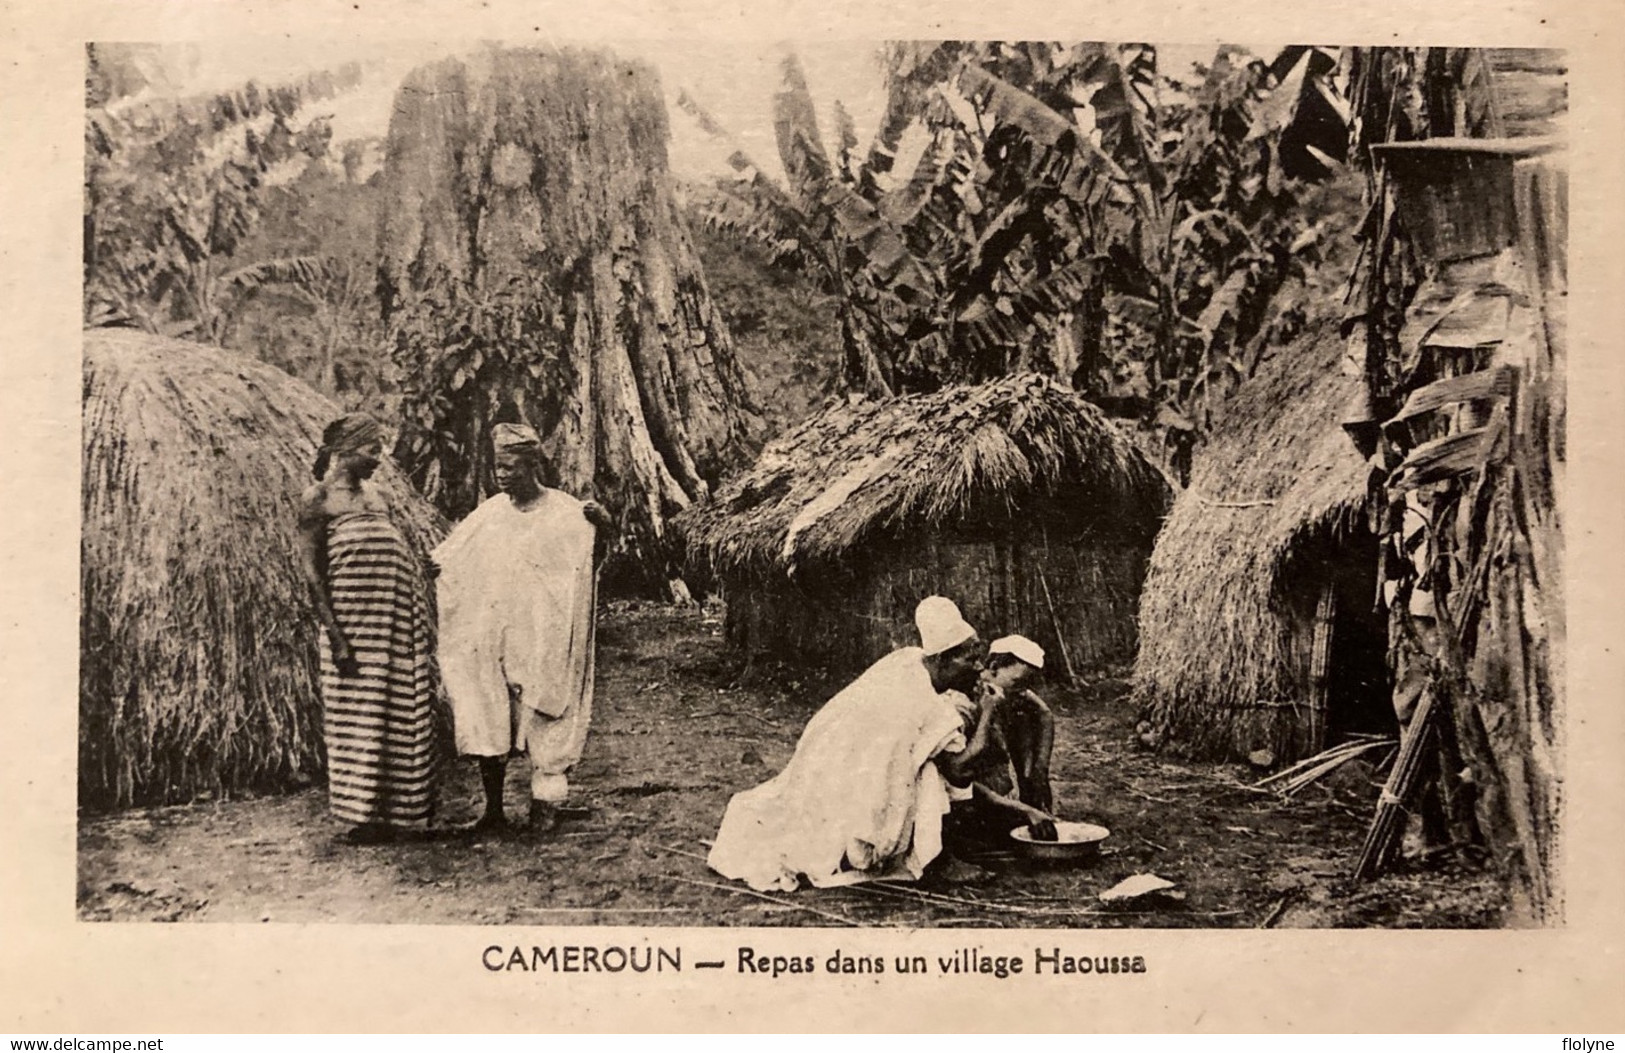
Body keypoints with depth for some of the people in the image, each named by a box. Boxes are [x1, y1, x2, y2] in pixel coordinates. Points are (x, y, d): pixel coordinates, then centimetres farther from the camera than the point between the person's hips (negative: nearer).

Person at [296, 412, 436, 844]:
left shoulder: (376, 496, 17)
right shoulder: (318, 499, -3)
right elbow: (311, 570, -9)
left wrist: (419, 624, 13)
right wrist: (335, 636, -16)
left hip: (399, 622, 7)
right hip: (355, 622, -7)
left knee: (403, 716, 9)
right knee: (360, 718, 0)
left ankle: (395, 812, 18)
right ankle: (364, 814, 9)